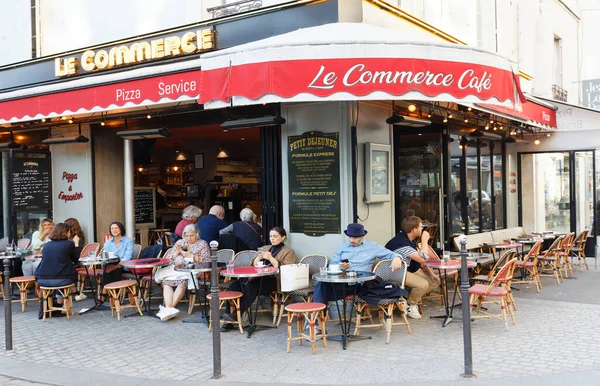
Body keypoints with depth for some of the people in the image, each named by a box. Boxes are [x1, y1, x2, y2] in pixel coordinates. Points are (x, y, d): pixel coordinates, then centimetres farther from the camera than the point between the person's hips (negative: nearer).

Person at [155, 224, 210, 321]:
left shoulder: (202, 244, 14)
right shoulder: (180, 242, 26)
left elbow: (206, 261, 1)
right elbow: (168, 258, 23)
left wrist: (190, 255, -4)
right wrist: (176, 253, 3)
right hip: (175, 269, 4)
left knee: (182, 282, -36)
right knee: (166, 281, -29)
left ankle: (169, 308, -41)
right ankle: (168, 308, -43)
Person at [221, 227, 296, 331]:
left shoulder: (288, 252, 10)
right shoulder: (264, 248, 28)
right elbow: (253, 265, 24)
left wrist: (270, 258, -13)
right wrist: (259, 258, 3)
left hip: (274, 280, -5)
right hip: (259, 277, 6)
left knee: (250, 286, -35)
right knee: (234, 285, -22)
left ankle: (237, 315, -32)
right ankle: (229, 322, -25)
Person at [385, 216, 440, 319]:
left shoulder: (411, 240, 5)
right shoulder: (401, 243, -28)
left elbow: (420, 260, 12)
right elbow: (422, 259, -33)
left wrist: (431, 273, 0)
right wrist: (424, 241, -21)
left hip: (411, 269, 10)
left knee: (435, 281, 0)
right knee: (423, 284, -29)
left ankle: (413, 298, 11)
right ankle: (410, 305, -2)